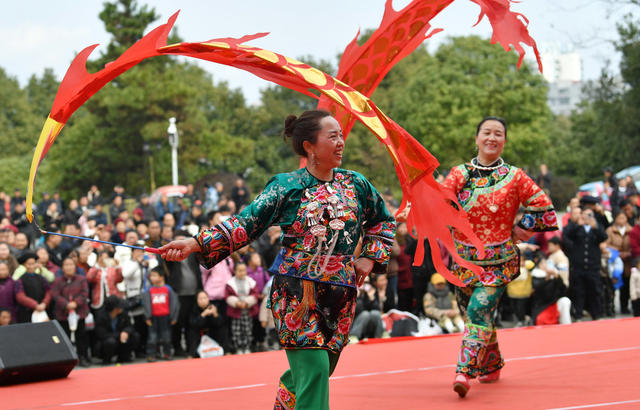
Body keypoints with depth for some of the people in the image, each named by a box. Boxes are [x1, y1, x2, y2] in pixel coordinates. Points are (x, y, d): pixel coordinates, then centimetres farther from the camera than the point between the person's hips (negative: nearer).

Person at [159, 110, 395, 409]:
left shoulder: (355, 185, 6)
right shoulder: (286, 187, -5)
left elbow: (383, 221, 23)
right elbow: (245, 224, -7)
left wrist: (370, 257, 9)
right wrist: (195, 244, -17)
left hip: (339, 298, 4)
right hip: (298, 295, -4)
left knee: (319, 370, 9)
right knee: (312, 369, -15)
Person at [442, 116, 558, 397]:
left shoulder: (514, 177, 0)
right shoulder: (459, 174, 3)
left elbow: (542, 206, 2)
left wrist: (521, 231, 0)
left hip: (499, 261, -3)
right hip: (464, 258, 3)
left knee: (478, 310, -19)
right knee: (473, 314, 11)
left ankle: (465, 371, -22)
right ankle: (492, 366, 32)